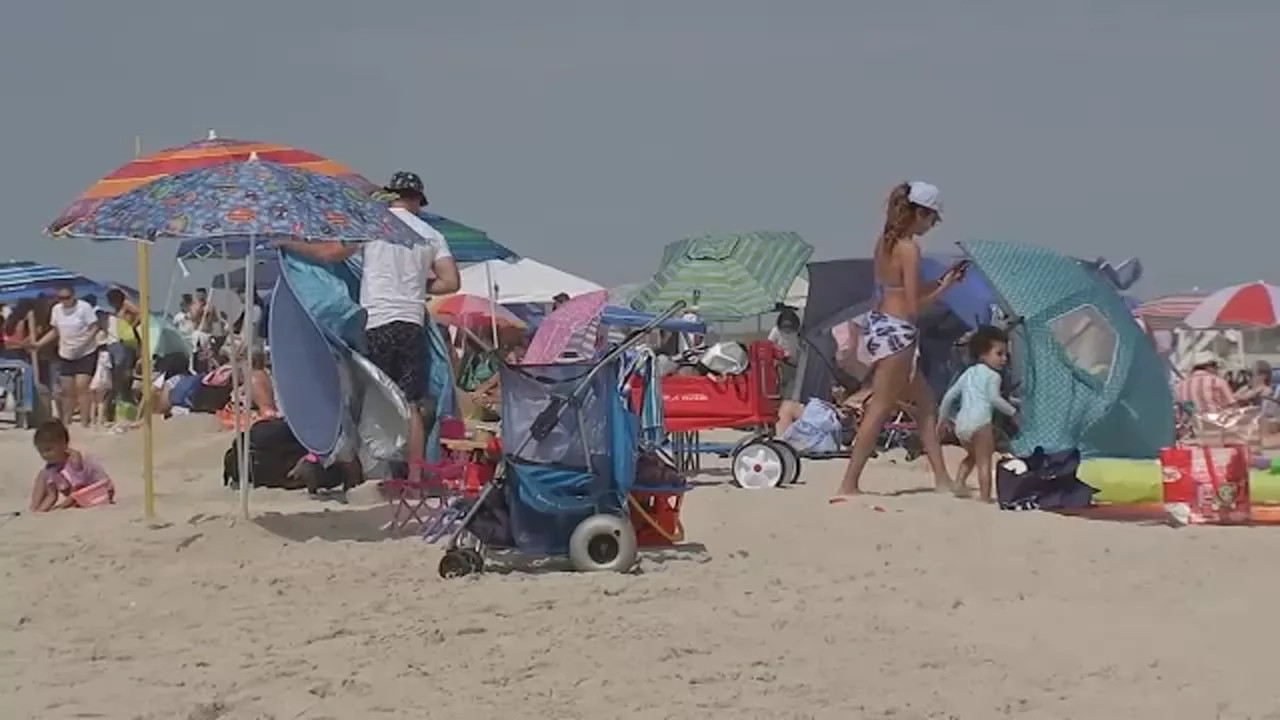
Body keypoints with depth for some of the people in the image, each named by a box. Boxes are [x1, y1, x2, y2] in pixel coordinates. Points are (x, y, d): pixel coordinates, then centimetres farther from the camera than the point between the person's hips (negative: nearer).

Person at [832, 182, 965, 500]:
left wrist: (941, 280, 14)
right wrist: (944, 286, -2)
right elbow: (914, 305, -16)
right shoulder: (909, 248, -16)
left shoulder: (884, 242, 10)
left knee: (924, 402, 17)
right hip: (896, 332, -10)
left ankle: (941, 478, 20)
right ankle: (849, 485, -1)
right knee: (880, 411, -3)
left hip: (880, 325, 10)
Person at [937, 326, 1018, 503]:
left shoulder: (968, 373, 22)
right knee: (984, 460, -3)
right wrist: (1013, 412, -7)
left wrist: (942, 418, 29)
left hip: (961, 423, 7)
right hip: (980, 422, -7)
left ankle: (959, 482, 13)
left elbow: (949, 395, 21)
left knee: (972, 455, 27)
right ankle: (985, 496, -9)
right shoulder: (992, 375, 1)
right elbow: (994, 398, -15)